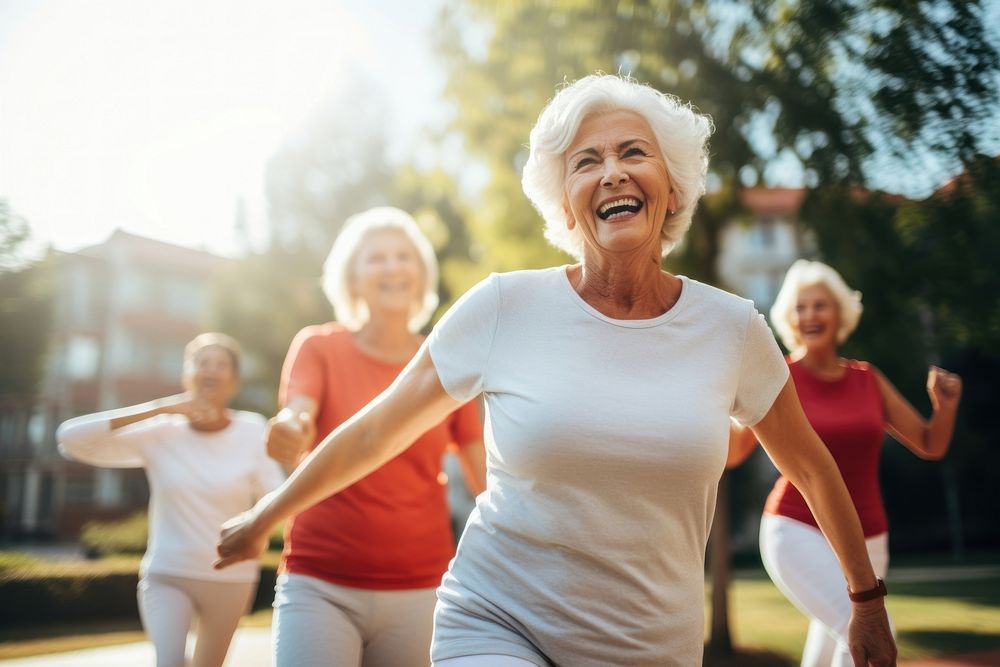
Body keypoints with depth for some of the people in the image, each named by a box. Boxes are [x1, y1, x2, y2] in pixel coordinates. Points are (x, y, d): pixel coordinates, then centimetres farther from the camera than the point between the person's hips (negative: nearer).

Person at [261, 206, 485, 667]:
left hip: (419, 591, 2)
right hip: (319, 588, -1)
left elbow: (488, 476, 2)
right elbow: (295, 417, -18)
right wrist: (289, 436, -40)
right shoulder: (319, 347, 1)